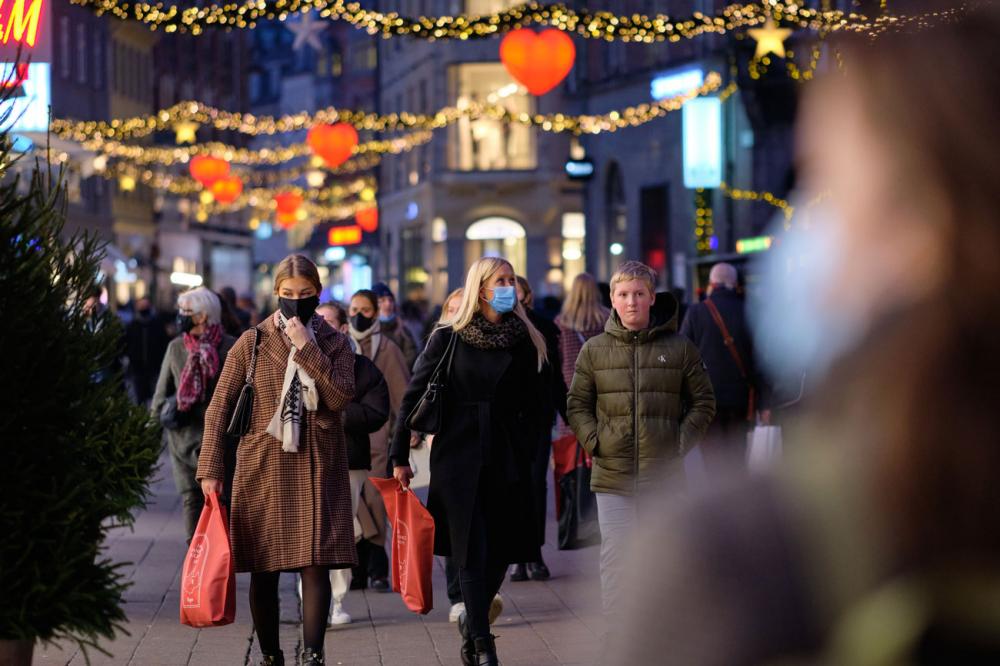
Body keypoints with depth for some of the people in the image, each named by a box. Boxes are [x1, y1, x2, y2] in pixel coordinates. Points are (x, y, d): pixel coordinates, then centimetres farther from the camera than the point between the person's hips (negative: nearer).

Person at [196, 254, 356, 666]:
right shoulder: (252, 343, 3)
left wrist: (308, 350, -15)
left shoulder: (335, 344, 6)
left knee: (316, 563, -9)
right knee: (263, 568, 5)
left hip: (317, 468, 0)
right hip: (263, 466, 0)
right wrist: (210, 469, -5)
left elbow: (341, 398, -10)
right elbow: (219, 407, 2)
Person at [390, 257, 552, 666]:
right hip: (458, 458, -2)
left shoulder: (525, 341, 5)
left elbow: (535, 404, 11)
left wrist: (527, 453, 3)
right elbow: (414, 395, 1)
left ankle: (472, 622, 28)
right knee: (472, 552, -5)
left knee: (500, 552, 5)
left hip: (507, 460, 2)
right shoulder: (449, 338, -1)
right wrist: (399, 456, -1)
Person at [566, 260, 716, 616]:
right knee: (614, 555, -3)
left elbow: (703, 402, 9)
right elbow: (577, 404, 10)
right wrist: (595, 441, -3)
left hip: (664, 474, 0)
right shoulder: (594, 350, 5)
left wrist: (681, 442, -2)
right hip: (612, 476, 0)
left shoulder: (680, 348, 3)